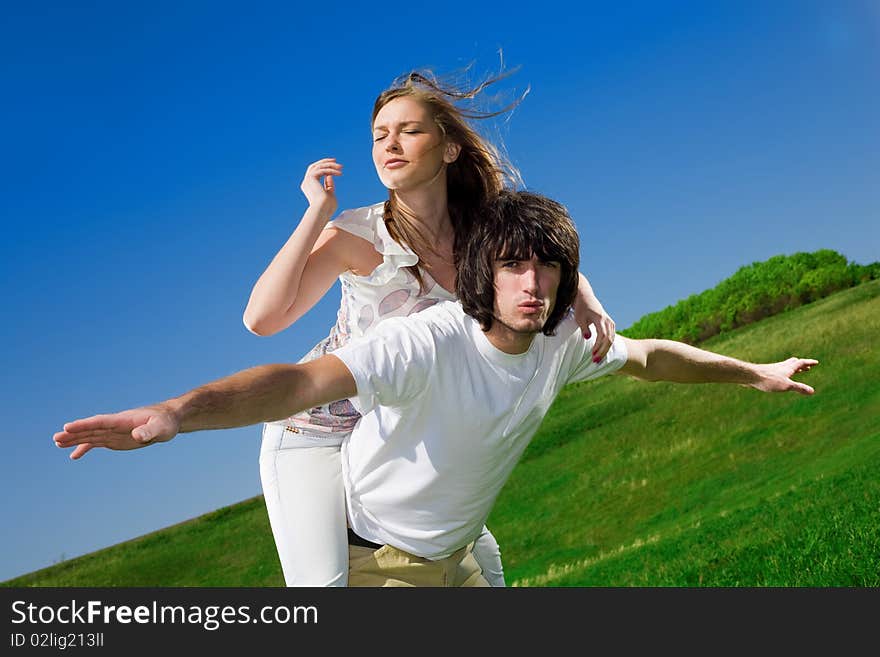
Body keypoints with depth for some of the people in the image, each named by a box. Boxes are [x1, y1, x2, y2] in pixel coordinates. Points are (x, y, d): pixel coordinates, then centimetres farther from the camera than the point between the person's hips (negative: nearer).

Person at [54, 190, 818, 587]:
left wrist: (755, 372, 21)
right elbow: (306, 380, -46)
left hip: (454, 552, 7)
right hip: (378, 557, -7)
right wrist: (175, 412, -61)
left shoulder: (561, 344, -9)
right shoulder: (431, 342, -32)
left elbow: (651, 356, 11)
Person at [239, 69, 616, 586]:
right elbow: (262, 319, -28)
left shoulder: (479, 234, -6)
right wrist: (317, 213, -28)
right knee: (323, 583, -19)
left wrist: (588, 305, -13)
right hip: (313, 432, -5)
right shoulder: (358, 236, -19)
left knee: (481, 557, 10)